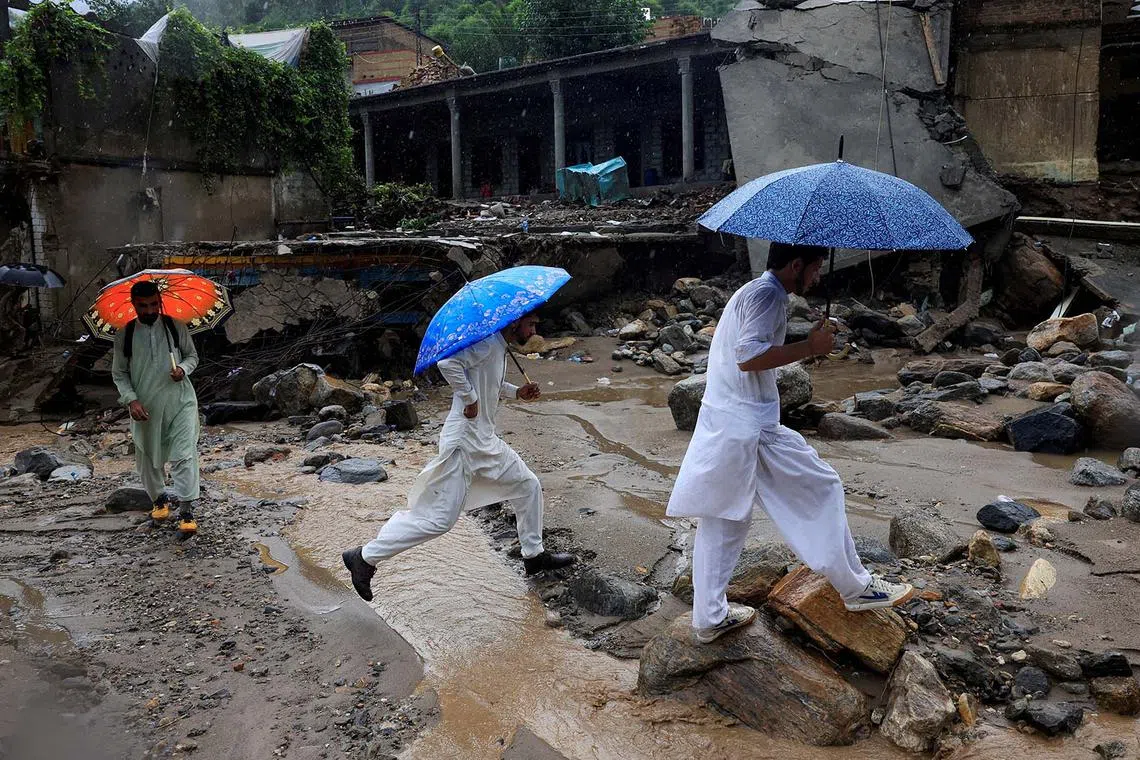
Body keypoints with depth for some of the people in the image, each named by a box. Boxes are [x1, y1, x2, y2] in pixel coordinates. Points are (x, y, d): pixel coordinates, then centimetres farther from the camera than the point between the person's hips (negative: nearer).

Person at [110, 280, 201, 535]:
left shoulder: (176, 327, -2)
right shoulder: (125, 334, -2)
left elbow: (192, 356, 10)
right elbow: (119, 373, 4)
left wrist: (183, 368, -14)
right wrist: (131, 399, -11)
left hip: (180, 402, -2)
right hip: (145, 407, 2)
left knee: (184, 454, -11)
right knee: (148, 457, 14)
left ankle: (186, 510, -6)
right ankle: (159, 499, 38)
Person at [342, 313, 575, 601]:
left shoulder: (499, 348, 12)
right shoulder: (487, 344, -18)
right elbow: (448, 363, -33)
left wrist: (517, 392, 13)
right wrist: (470, 399, -23)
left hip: (486, 440, 10)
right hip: (463, 442, -10)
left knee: (529, 485, 15)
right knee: (439, 518, -7)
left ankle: (534, 555, 30)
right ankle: (365, 557, 4)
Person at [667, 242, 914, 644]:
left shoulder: (750, 291, 20)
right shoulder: (768, 295, -12)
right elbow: (749, 356, -23)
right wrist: (809, 347, -16)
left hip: (719, 424, 10)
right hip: (750, 426, -10)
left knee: (721, 518, 12)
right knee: (821, 488, 6)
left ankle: (709, 618, 19)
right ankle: (855, 587, 18)